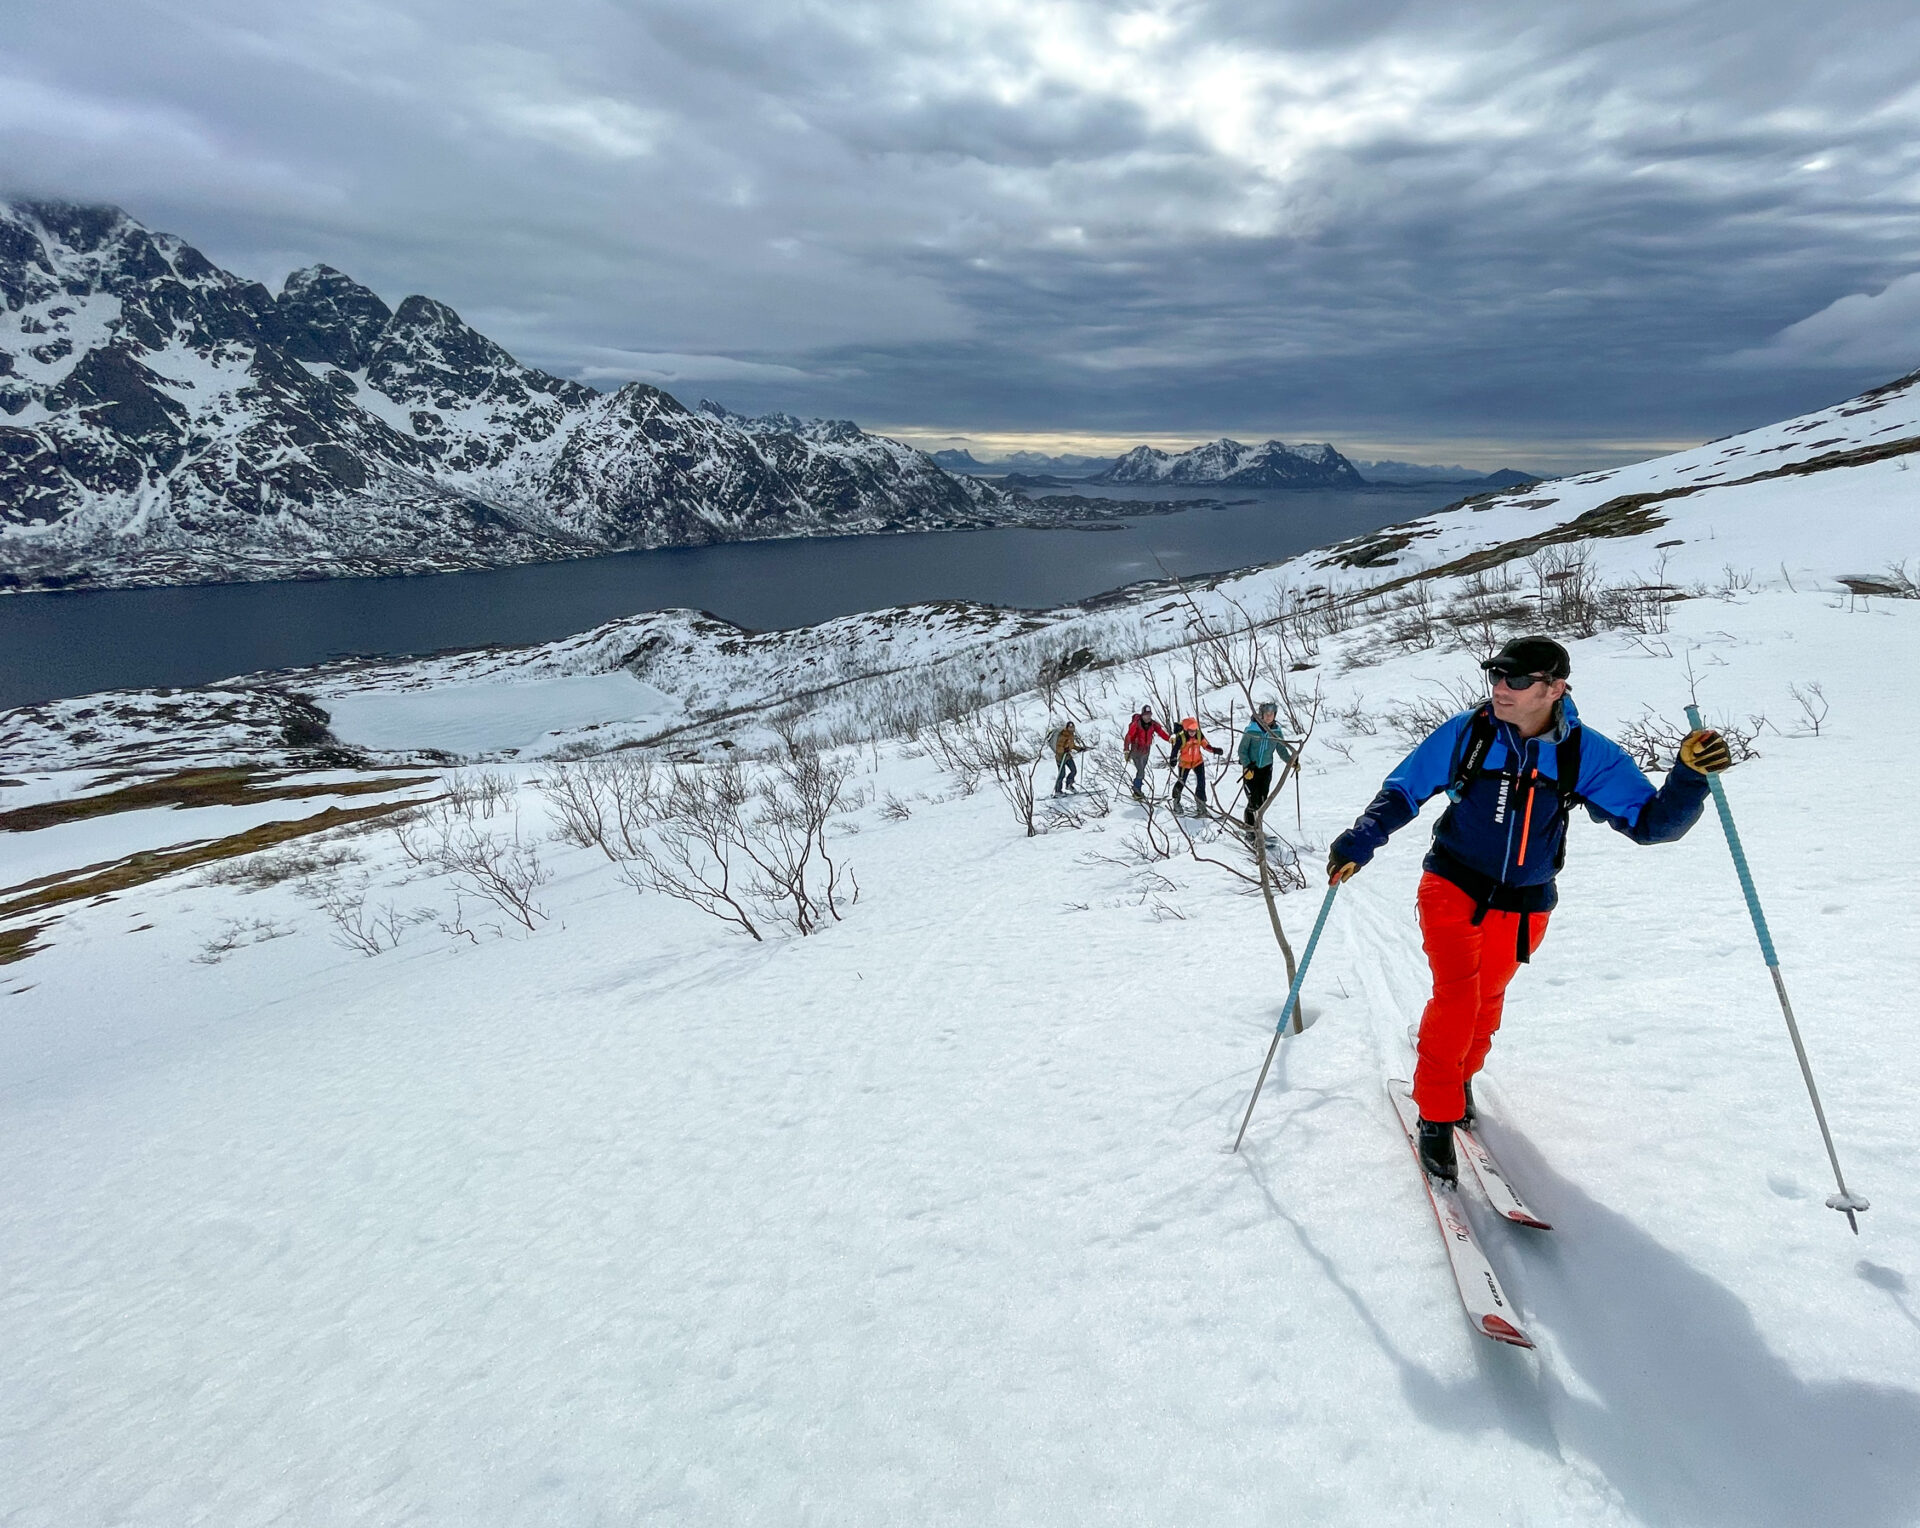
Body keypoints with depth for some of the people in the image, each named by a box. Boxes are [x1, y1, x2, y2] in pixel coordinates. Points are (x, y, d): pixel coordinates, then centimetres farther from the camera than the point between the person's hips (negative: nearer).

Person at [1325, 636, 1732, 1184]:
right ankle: (1436, 1116, 3)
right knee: (1457, 998, -14)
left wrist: (1690, 776, -27)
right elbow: (1403, 790, -4)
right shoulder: (1465, 733, -12)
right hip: (1454, 887, -2)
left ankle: (1460, 1077, 46)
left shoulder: (1586, 754, -9)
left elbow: (1651, 822, -8)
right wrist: (1360, 841, -18)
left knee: (1487, 1000, 18)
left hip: (1524, 907, 2)